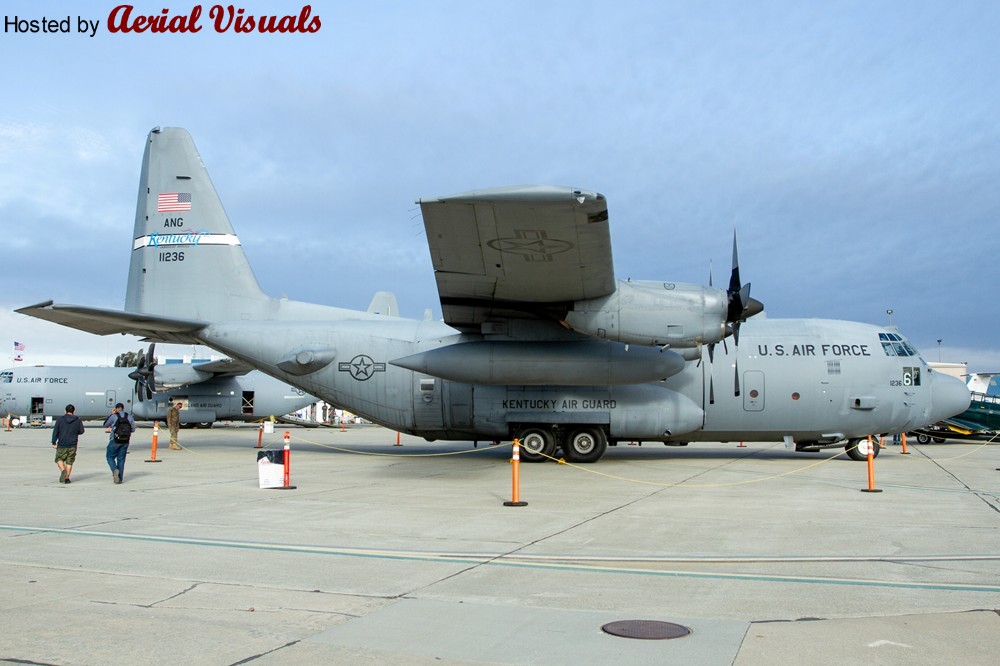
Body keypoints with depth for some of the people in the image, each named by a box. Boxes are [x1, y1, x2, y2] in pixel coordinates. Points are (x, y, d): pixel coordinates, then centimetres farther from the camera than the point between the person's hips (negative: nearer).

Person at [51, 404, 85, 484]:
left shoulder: (60, 419, -1)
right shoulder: (78, 420, 1)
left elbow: (55, 431, -2)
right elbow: (81, 431, 7)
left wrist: (54, 442, 2)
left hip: (62, 444, -1)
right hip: (72, 445, 1)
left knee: (59, 459, 12)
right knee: (69, 462, 6)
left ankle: (63, 470, -14)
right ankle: (67, 478, 3)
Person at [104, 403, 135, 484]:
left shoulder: (114, 416, -8)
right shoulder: (129, 416, 3)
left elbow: (105, 425, 7)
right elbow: (133, 429, 8)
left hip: (115, 441, -3)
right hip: (125, 441, 3)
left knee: (110, 457, 12)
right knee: (121, 459, 10)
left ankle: (115, 470, -14)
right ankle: (120, 478, 9)